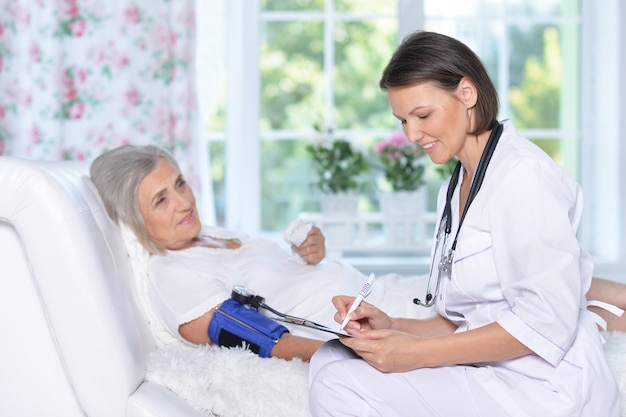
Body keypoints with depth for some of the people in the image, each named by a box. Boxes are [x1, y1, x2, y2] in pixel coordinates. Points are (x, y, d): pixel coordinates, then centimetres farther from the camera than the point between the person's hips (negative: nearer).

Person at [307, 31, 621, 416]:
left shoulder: (523, 174, -11)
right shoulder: (455, 189, 17)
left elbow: (547, 320, -18)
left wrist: (419, 352, -18)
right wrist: (393, 326, -3)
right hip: (487, 375, 8)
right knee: (333, 359, -7)